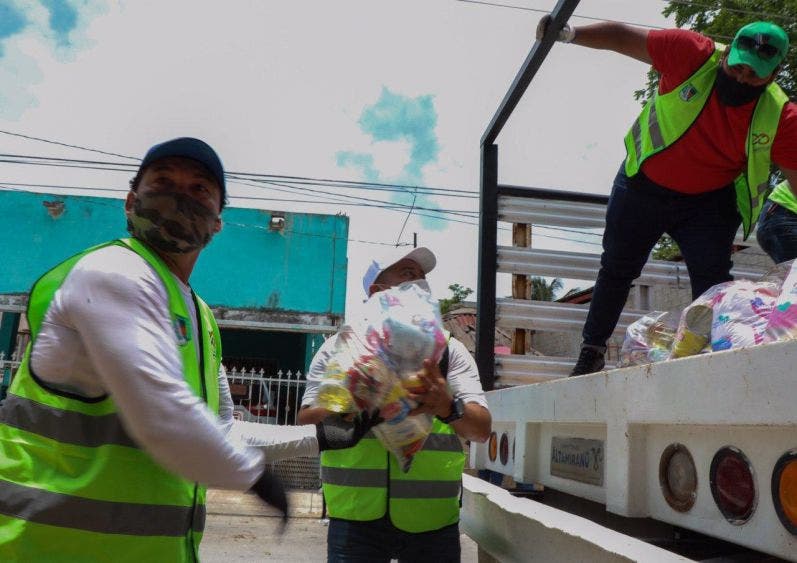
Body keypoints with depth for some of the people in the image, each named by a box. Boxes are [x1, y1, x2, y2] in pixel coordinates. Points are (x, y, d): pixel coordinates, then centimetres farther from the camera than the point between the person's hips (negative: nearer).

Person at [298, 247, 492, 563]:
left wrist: (448, 406, -26)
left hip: (433, 520, 2)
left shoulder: (449, 350, 6)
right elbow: (306, 421, 1)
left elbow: (481, 430, -4)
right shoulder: (340, 346, 4)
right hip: (356, 517, -1)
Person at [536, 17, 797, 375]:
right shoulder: (694, 54, -22)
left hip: (708, 202, 0)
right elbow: (624, 37, -17)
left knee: (713, 283, -12)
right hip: (642, 187, 0)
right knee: (616, 271, 14)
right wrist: (570, 34, -30)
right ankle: (592, 352, 33)